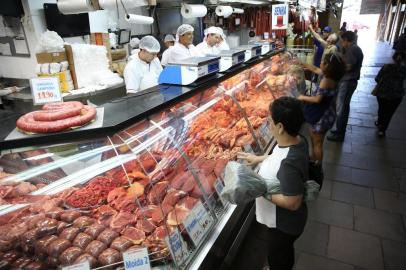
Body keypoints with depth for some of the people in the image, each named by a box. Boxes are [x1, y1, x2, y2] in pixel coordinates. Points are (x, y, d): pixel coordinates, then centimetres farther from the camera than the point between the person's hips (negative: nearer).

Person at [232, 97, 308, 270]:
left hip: (283, 224, -8)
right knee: (284, 251, 36)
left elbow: (293, 203, -32)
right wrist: (259, 159, 4)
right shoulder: (296, 140, -13)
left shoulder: (289, 164, -41)